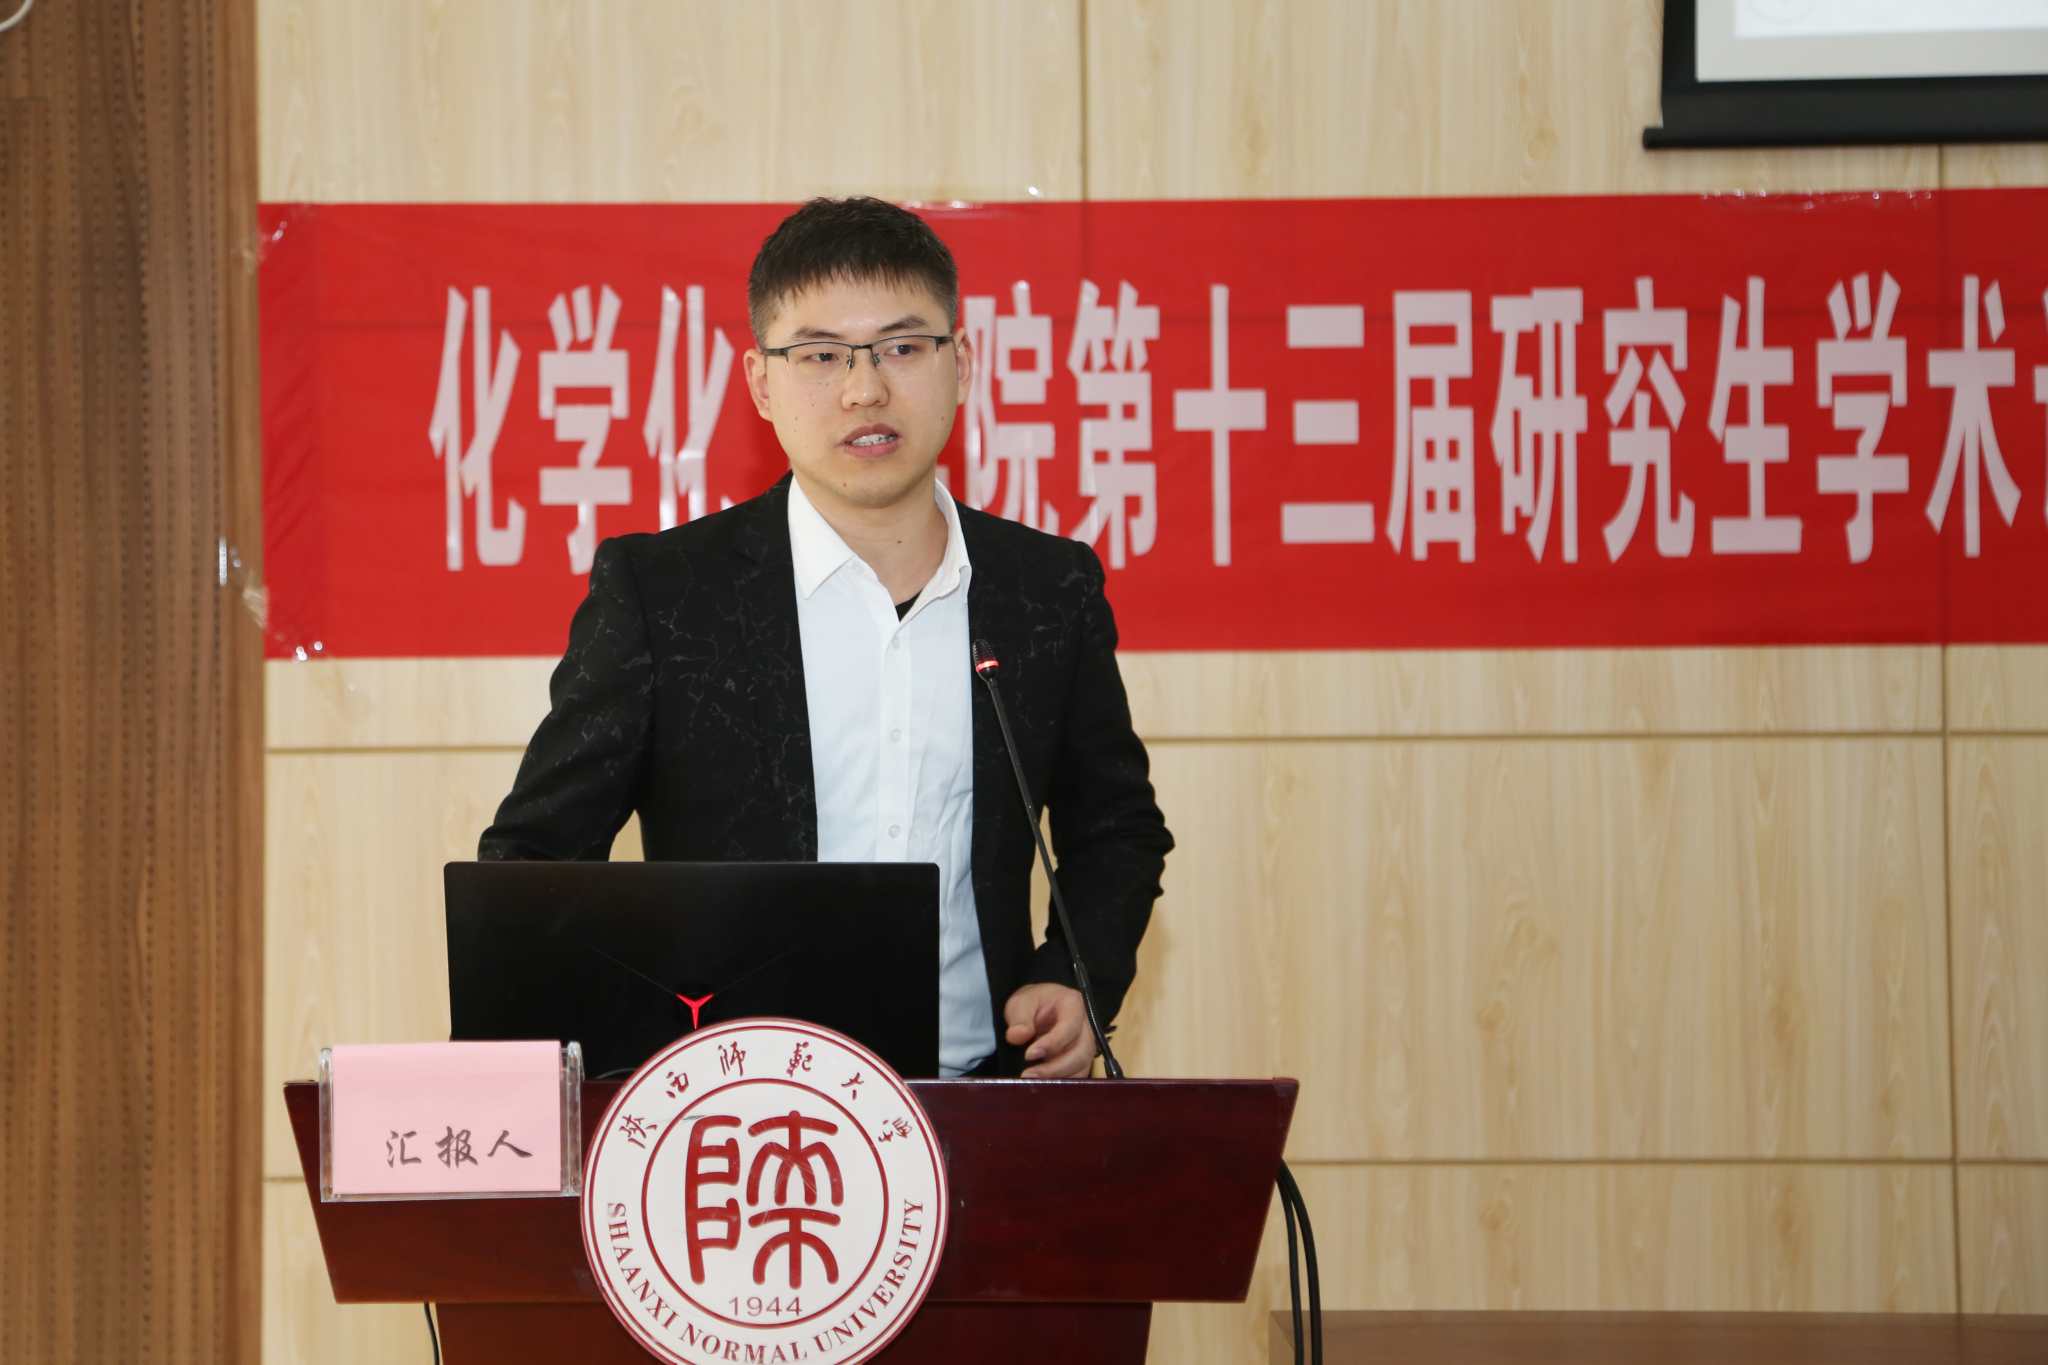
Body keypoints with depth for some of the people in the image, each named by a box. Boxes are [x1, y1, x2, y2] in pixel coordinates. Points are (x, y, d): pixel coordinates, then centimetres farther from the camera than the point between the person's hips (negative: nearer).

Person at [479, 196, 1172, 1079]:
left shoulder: (1052, 589, 12)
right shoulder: (655, 592, 3)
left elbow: (1116, 829, 26)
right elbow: (535, 852, 7)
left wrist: (1077, 981, 7)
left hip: (979, 1114, 2)